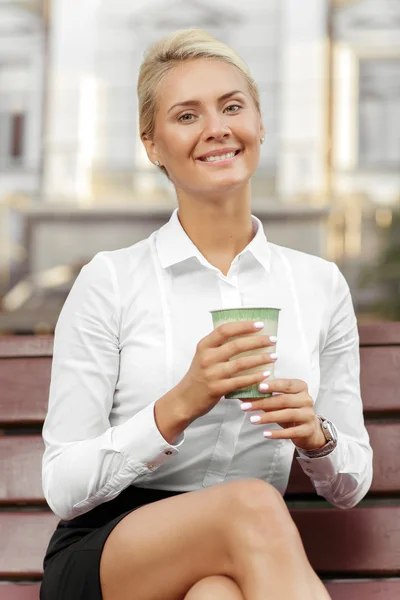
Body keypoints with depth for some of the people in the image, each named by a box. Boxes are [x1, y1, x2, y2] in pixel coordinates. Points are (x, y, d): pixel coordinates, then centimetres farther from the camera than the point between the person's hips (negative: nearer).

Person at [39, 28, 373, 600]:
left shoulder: (320, 284, 7)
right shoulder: (109, 281, -2)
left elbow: (351, 486, 14)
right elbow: (64, 488, -5)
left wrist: (315, 437, -9)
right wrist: (178, 406, -19)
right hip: (104, 551, -1)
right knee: (253, 505, -34)